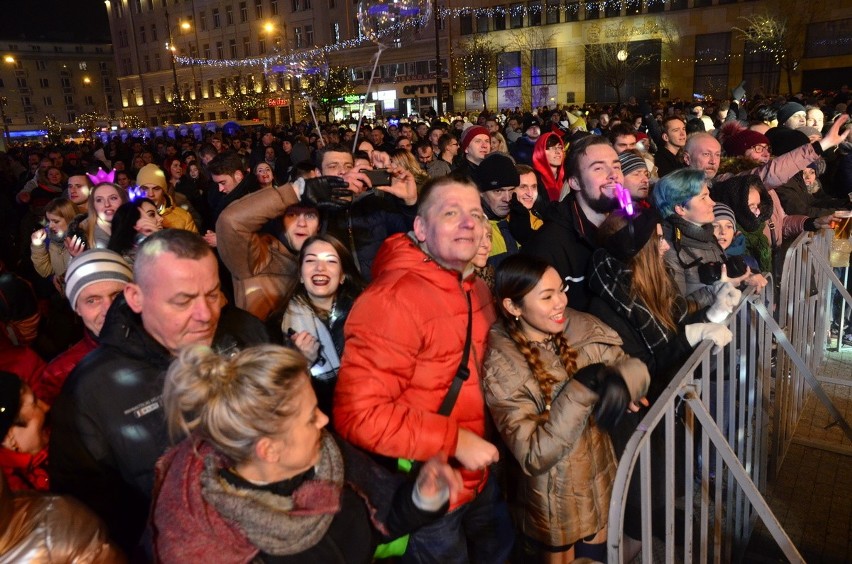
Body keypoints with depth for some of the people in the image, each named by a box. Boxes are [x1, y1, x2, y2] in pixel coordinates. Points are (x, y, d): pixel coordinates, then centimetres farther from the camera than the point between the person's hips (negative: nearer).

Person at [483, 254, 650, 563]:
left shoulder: (582, 331, -11)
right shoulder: (501, 369, -25)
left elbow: (634, 366, -7)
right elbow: (534, 457, -29)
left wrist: (619, 380, -31)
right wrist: (583, 388, -35)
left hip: (601, 487, 5)